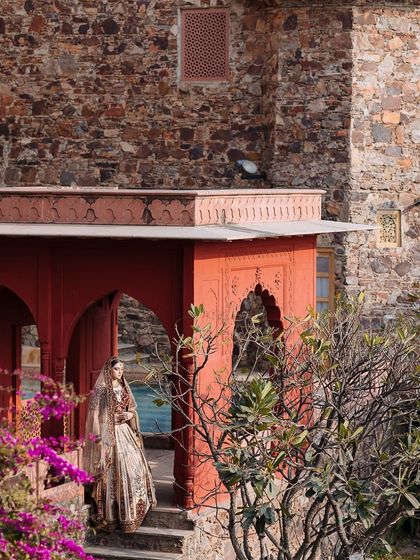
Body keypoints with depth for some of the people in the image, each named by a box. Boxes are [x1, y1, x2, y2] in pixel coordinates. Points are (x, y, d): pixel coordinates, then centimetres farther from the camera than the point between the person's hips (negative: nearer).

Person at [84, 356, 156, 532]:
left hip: (125, 431, 6)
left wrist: (130, 414, -1)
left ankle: (132, 510, 12)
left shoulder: (123, 387, 14)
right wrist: (98, 437, -15)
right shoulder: (101, 388, -6)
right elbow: (94, 413, -9)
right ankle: (110, 516, 0)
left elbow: (132, 409, 22)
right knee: (111, 471, -6)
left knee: (135, 464, 0)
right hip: (108, 433, -6)